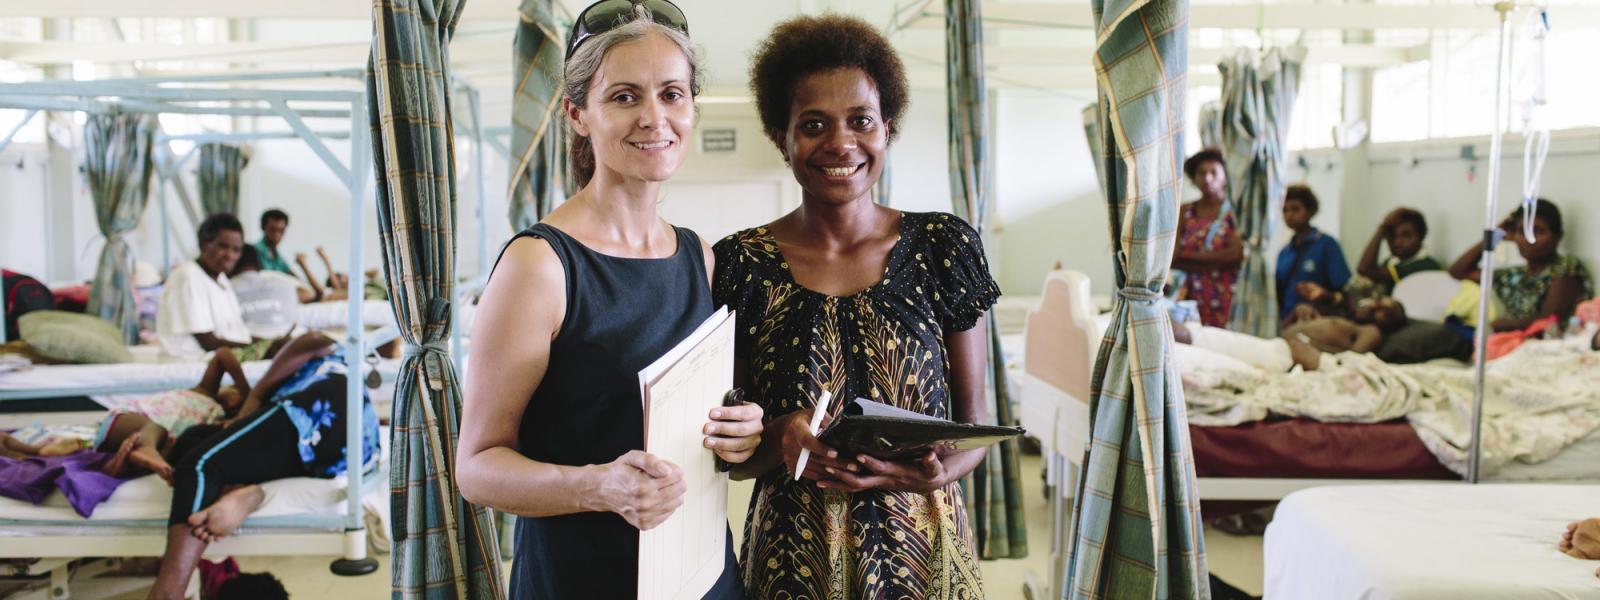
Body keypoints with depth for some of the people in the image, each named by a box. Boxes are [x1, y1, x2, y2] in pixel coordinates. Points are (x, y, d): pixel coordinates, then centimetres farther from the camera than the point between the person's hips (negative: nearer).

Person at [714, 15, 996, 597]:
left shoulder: (944, 246, -3)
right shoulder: (741, 264, -5)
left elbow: (975, 419, 3)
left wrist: (940, 470, -18)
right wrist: (779, 441, -20)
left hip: (926, 548, 1)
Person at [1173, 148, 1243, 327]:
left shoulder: (1233, 211, 1)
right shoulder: (1185, 211, 9)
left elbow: (1236, 254, -9)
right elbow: (1172, 259, 1)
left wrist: (1189, 256, -4)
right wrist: (1216, 262, -12)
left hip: (1224, 294, -2)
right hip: (1191, 294, 2)